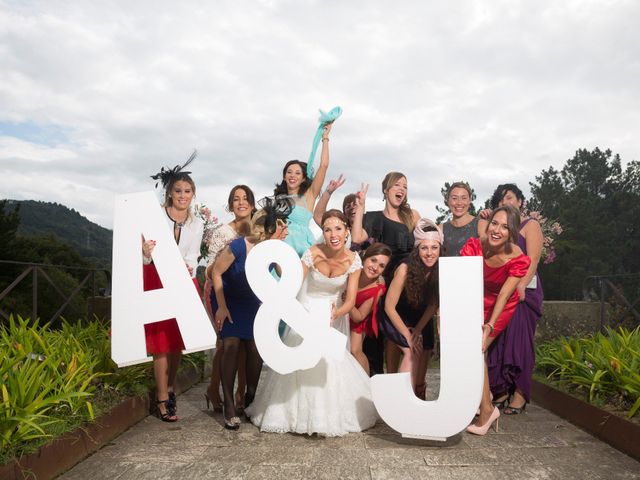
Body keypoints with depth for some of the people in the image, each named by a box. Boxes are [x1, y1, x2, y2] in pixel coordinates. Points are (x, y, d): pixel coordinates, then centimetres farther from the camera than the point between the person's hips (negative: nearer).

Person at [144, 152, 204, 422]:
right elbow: (146, 259, -11)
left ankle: (170, 390, 28)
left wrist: (188, 268, -21)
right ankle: (162, 399, 7)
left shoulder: (197, 224, 7)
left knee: (177, 343, 10)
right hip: (157, 282, -4)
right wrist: (145, 254, -35)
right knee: (162, 343, -4)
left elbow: (192, 256, 2)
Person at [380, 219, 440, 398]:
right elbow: (389, 306, -24)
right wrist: (407, 335, -17)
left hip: (421, 318, 4)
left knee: (425, 349, -4)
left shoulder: (440, 270, -19)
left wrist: (418, 330, -12)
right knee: (412, 350, -20)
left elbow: (433, 305, -7)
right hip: (396, 317, -4)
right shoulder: (405, 269, -31)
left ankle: (419, 391, 19)